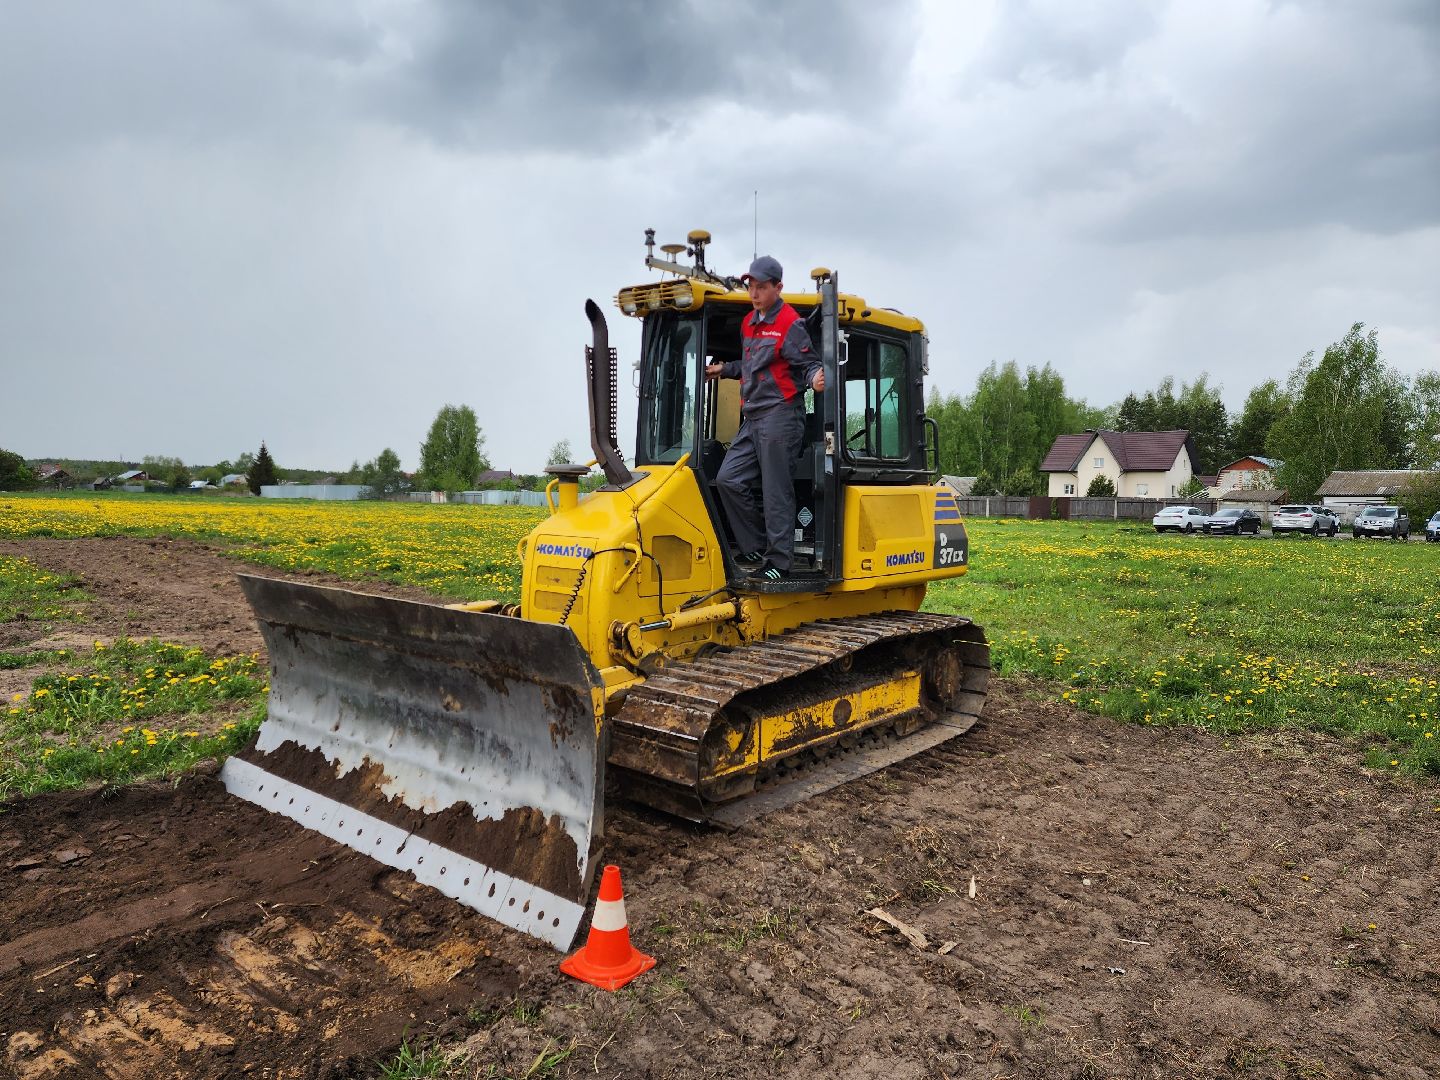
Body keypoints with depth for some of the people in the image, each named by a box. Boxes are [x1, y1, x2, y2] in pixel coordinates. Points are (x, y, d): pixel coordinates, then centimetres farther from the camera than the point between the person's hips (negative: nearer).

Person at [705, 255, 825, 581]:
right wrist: (724, 369, 32)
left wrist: (815, 378, -31)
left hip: (780, 416, -9)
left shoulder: (790, 324, -8)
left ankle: (779, 562, 2)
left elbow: (809, 364, -11)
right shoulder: (749, 323, 18)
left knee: (776, 491, -6)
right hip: (752, 418, 9)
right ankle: (757, 550, 11)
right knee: (729, 479, 2)